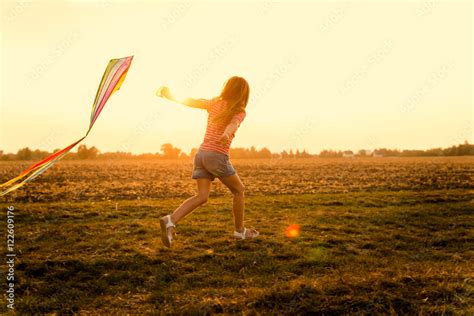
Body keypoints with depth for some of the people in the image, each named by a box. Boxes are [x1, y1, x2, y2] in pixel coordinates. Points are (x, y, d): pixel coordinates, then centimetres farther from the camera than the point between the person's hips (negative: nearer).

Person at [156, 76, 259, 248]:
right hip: (217, 156, -6)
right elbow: (234, 123, -25)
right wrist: (227, 134, -46)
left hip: (201, 153, 6)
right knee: (239, 190, 14)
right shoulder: (239, 111, -4)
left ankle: (171, 220, -15)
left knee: (202, 196, 4)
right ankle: (240, 230, 22)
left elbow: (190, 102, 9)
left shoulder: (214, 103, 11)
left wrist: (170, 96, 21)